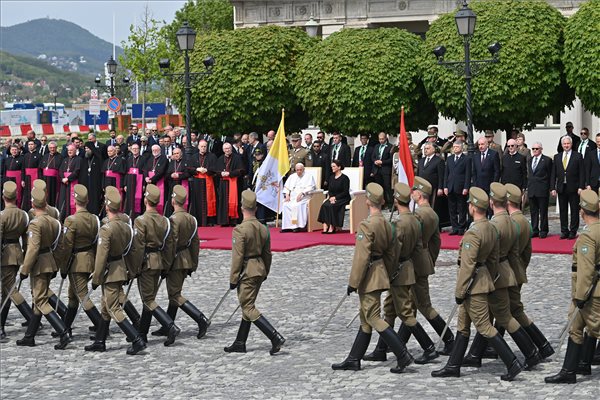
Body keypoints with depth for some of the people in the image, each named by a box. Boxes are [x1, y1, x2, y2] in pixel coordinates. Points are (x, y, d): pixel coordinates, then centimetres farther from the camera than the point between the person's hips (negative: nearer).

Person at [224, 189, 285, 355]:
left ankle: (276, 338, -14)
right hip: (260, 270, 8)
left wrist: (233, 279, -11)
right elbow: (267, 254, 13)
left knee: (248, 308, -4)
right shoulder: (263, 228, 4)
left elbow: (237, 256, -18)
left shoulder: (240, 230, -18)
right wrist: (265, 273, 25)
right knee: (247, 306, 16)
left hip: (247, 272, -8)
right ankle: (240, 343, 22)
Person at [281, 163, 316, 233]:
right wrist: (287, 195, -1)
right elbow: (286, 187, 18)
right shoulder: (292, 176, 24)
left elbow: (310, 187, -5)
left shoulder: (308, 177, 9)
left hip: (303, 197, -4)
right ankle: (287, 226, -26)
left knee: (298, 205, -35)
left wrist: (301, 193, -20)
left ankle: (299, 226, -33)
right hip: (292, 197, 4)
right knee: (286, 205, -26)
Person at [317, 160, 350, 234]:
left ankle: (332, 227, -29)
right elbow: (330, 190, 14)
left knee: (331, 206, -33)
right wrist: (329, 197, -7)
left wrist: (335, 197, -17)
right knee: (324, 205, -26)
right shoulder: (331, 177, 14)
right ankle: (325, 227, -34)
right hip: (332, 198, 5)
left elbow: (345, 192, -9)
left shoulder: (344, 178, -5)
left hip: (342, 199, -5)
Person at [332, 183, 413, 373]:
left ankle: (403, 355, -9)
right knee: (365, 318, 13)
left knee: (374, 318, -5)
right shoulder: (387, 225, 7)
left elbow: (361, 257, -22)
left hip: (369, 277, -9)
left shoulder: (366, 226, -20)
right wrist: (387, 275, 23)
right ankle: (353, 360, 20)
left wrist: (353, 282, -16)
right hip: (380, 276, 9)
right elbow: (391, 255, 13)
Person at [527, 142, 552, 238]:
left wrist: (549, 188, -4)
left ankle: (543, 230, 7)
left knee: (543, 211, 1)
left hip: (542, 190, -5)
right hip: (531, 190, 5)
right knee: (533, 211, 8)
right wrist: (527, 186, 11)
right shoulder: (530, 160, 15)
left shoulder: (547, 160, -2)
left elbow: (550, 175, -2)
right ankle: (534, 230, 13)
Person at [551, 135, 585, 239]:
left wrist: (581, 187, -11)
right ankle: (564, 231, 13)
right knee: (563, 211, 6)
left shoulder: (578, 156, 0)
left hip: (573, 188, -3)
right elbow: (553, 174, 9)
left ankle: (573, 231, 7)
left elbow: (582, 173, -3)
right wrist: (553, 188, 1)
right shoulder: (557, 157, 10)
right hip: (561, 188, 3)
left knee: (574, 211, 1)